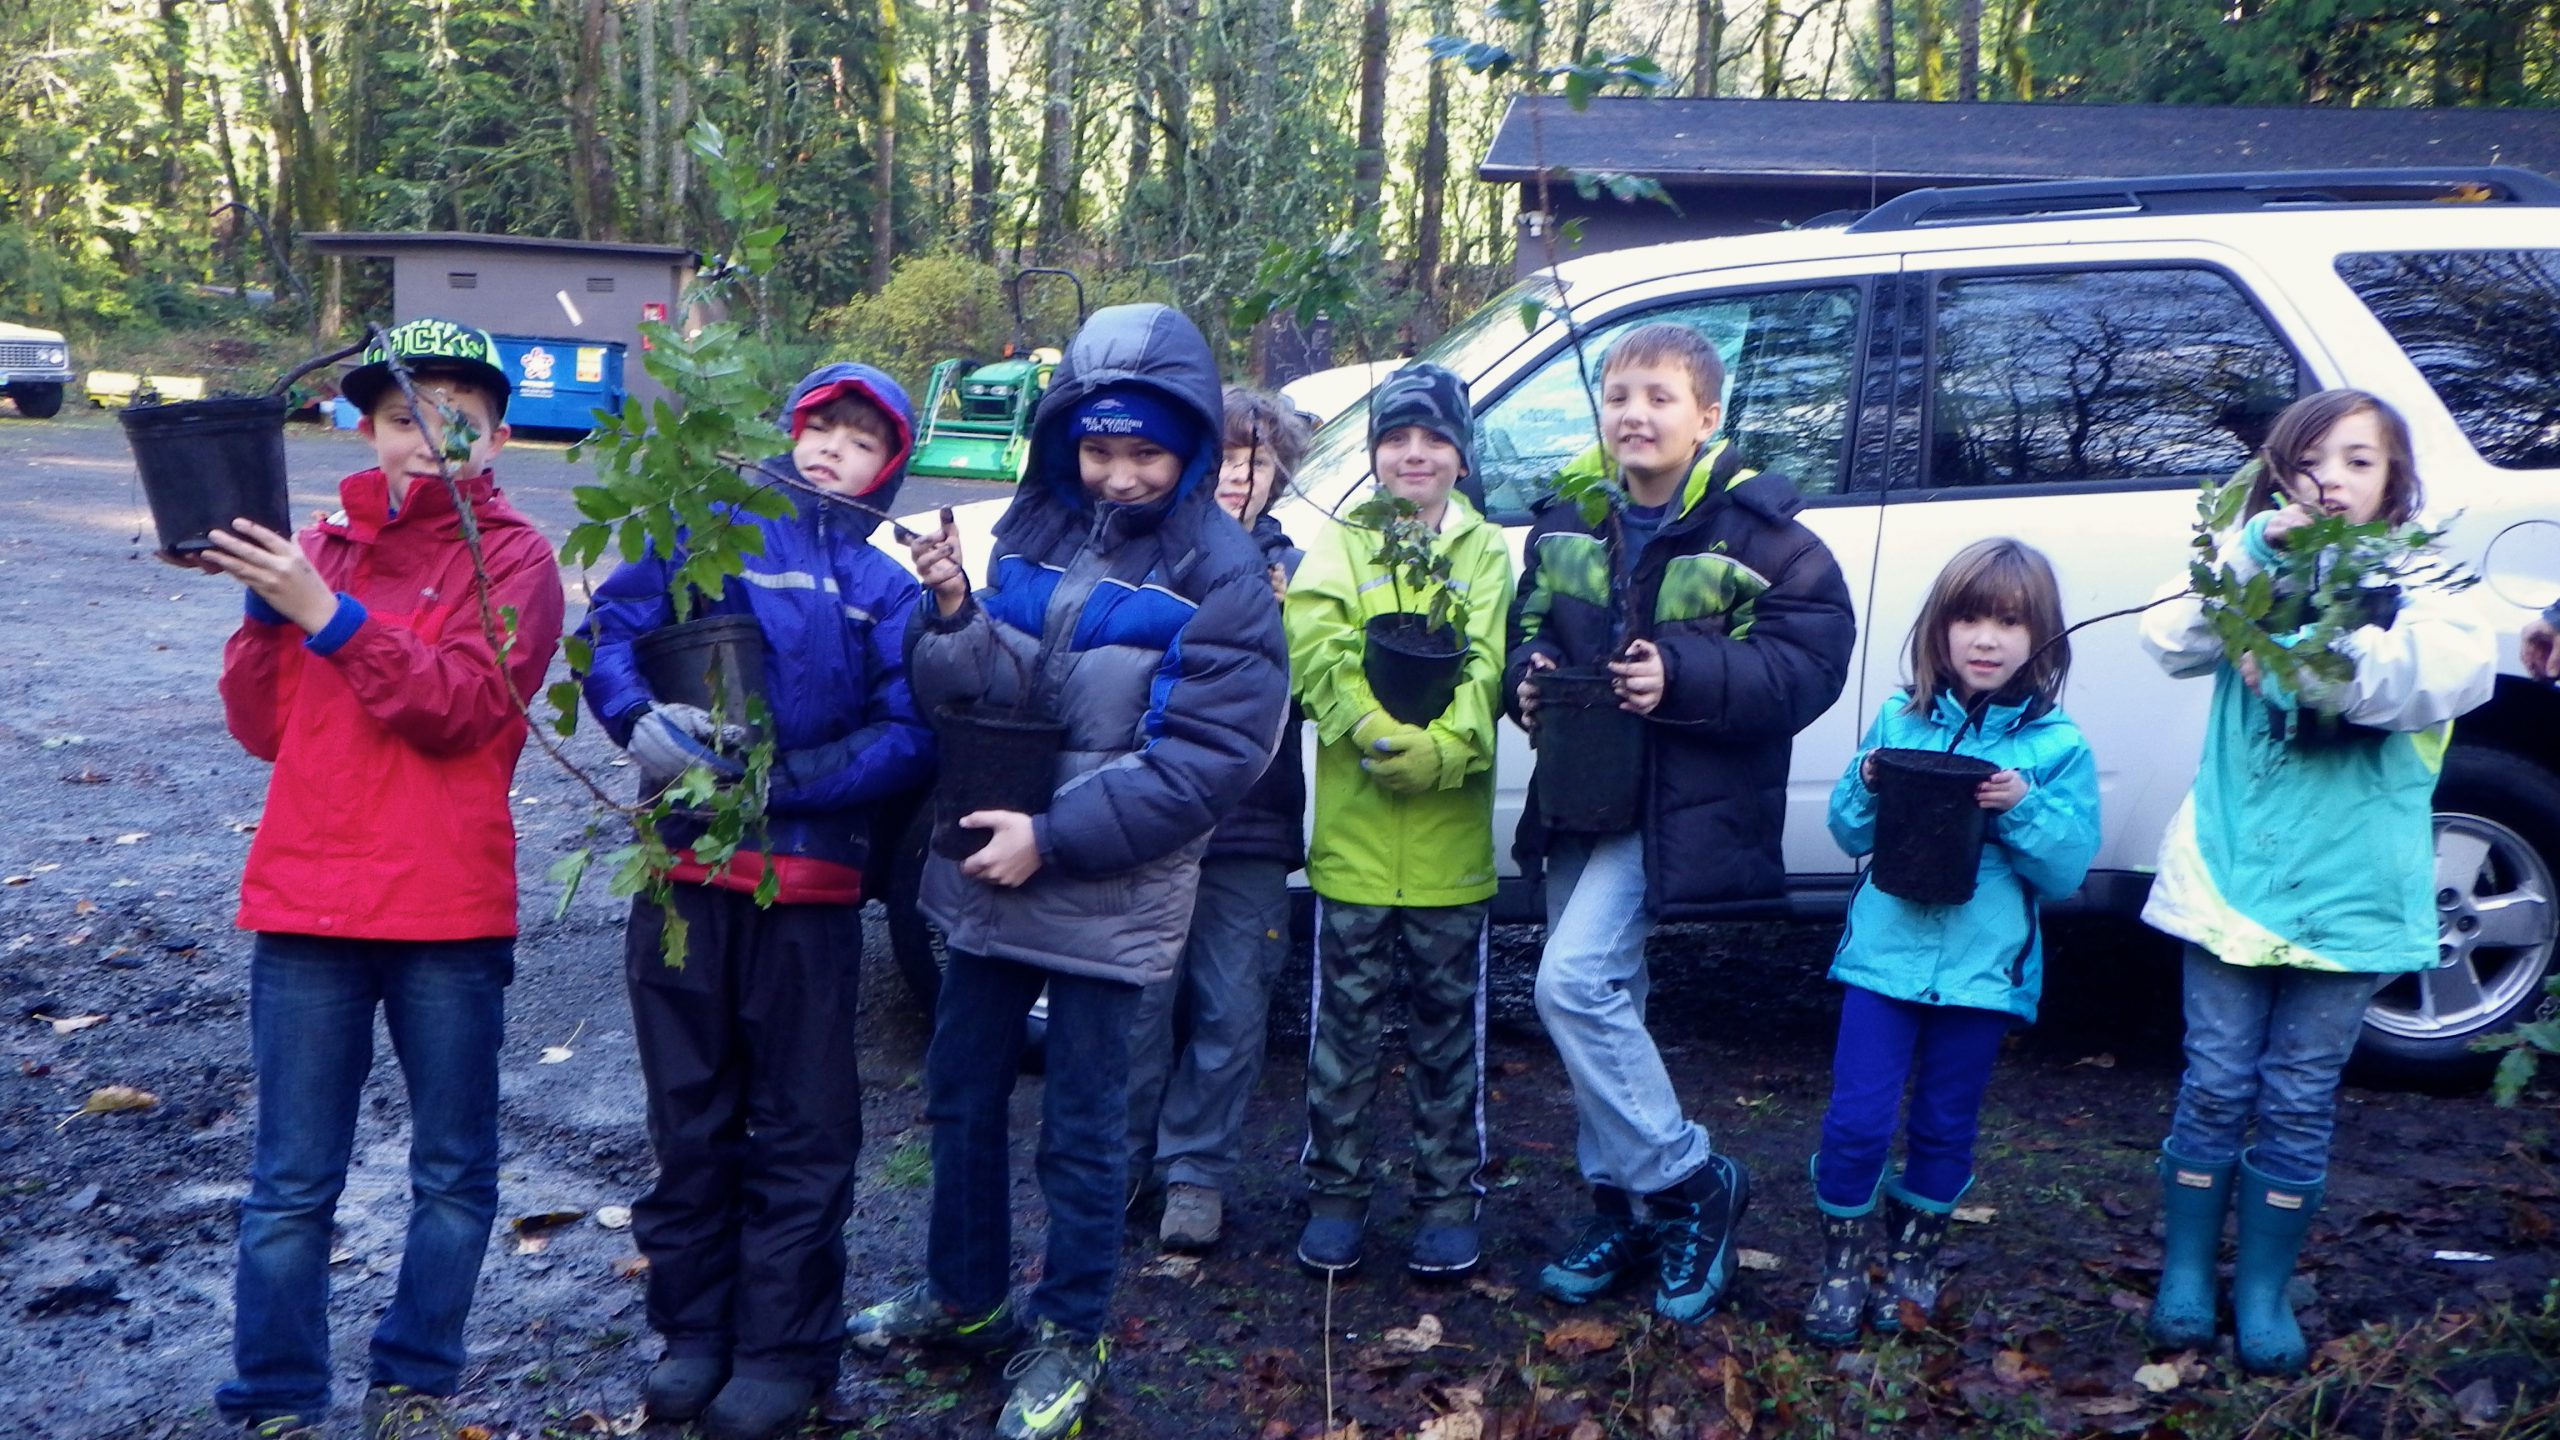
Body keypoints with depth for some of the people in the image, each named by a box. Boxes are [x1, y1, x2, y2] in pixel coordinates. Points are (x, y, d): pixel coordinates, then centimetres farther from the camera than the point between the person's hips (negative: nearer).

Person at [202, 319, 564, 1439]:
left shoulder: (512, 557, -1)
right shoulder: (319, 547, 10)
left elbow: (464, 706, -16)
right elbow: (262, 728, 6)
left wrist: (327, 612, -21)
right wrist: (264, 604, -7)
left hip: (449, 911, -2)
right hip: (305, 903, 3)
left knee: (452, 1175, 10)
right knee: (290, 1186, 8)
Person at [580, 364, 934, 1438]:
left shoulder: (887, 586, 5)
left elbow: (912, 738, -5)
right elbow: (611, 627, 1)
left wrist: (783, 779, -16)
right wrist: (639, 717, -18)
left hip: (809, 881, -1)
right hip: (682, 870, 1)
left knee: (803, 1128, 6)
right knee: (687, 1113, 12)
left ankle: (784, 1350, 19)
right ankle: (693, 1328, 27)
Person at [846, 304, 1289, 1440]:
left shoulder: (1220, 572, -12)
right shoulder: (1031, 528, 3)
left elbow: (1210, 757, -17)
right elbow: (967, 691, 1)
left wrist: (1055, 838, -20)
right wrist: (955, 617, -21)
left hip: (1107, 897, -5)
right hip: (986, 872, 5)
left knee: (1082, 1127, 8)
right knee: (961, 1095, 18)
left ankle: (1068, 1340, 28)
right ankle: (963, 1295, 40)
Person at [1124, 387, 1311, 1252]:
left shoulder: (1289, 570, 7)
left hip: (1250, 831, 2)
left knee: (1231, 1015, 6)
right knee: (1141, 1004, 7)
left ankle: (1196, 1171, 23)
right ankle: (1124, 1159, 27)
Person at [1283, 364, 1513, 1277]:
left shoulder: (1484, 550, 8)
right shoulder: (1340, 543, 6)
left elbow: (1487, 666, -5)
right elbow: (1314, 646, -10)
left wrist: (1441, 749, -23)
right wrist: (1378, 731, -25)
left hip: (1450, 838, 1)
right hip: (1354, 834, 0)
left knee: (1449, 1030, 10)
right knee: (1345, 1025, 8)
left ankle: (1449, 1200, 24)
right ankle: (1337, 1194, 22)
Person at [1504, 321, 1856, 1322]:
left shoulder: (1755, 530, -10)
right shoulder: (1569, 521, 7)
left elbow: (1811, 658, -15)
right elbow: (1528, 628, 17)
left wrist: (1683, 677, -25)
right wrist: (1527, 676, -6)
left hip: (1677, 804, -6)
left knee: (1574, 983, -18)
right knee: (1601, 997, 12)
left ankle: (1691, 1182, 1)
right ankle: (1623, 1209, 28)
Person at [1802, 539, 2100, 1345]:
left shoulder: (2057, 747, -3)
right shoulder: (1900, 722, 2)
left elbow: (2068, 871, -5)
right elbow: (1851, 834, 7)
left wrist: (2023, 811, -21)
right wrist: (1867, 786, -13)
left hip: (1982, 968, 0)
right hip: (1884, 952, 1)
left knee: (1945, 1128, 14)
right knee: (1856, 1120, -2)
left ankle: (1912, 1264, 34)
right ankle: (1840, 1270, 17)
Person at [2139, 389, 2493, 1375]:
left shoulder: (2419, 586, 1)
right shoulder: (2256, 572, 7)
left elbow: (2457, 673, -19)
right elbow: (2172, 642, -9)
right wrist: (2256, 553, -18)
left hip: (2347, 895, -1)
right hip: (2231, 878, 1)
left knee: (2297, 1105, 8)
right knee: (2216, 1090, 6)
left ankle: (2264, 1294, 22)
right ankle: (2185, 1275, 22)